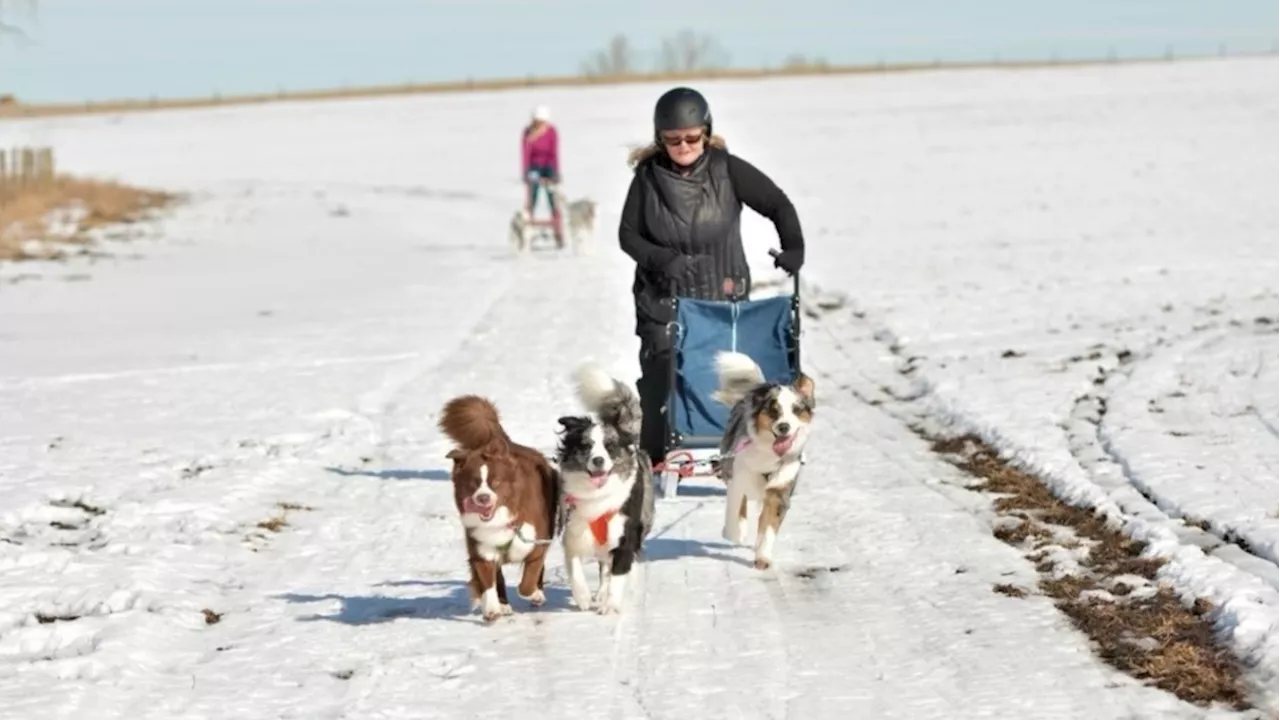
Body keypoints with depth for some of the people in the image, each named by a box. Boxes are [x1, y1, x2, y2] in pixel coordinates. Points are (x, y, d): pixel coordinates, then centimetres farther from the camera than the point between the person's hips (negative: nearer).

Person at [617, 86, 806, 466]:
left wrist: (793, 248, -21)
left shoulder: (727, 169, -9)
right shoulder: (648, 175, -5)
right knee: (660, 390, -5)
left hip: (723, 301, 0)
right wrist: (659, 259, -18)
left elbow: (778, 205, -4)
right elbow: (628, 234, 1)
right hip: (663, 303, 0)